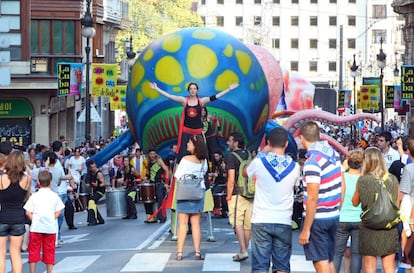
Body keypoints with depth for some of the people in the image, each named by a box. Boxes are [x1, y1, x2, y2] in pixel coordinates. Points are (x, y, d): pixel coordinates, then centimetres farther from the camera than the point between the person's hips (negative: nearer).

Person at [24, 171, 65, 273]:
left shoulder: (34, 196, -2)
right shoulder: (55, 196, 1)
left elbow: (28, 212, -5)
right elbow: (58, 212, 1)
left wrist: (34, 220, 4)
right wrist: (52, 218, 8)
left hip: (36, 227, -1)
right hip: (50, 227, 1)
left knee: (34, 250, 6)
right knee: (49, 251, 9)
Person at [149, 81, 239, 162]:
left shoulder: (201, 101, 1)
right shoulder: (184, 100, 1)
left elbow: (216, 97, -1)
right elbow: (169, 96, 0)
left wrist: (229, 89, -5)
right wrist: (157, 89, -4)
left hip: (198, 131, 1)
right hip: (185, 131, -1)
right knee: (182, 154, -4)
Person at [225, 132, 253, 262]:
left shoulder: (231, 157, -8)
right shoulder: (249, 156, 12)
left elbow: (231, 179, -12)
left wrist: (229, 196, -6)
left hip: (237, 194, -6)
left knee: (237, 223, -6)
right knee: (247, 224, 10)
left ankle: (243, 251, -17)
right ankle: (244, 250, 17)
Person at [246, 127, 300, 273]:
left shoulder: (259, 162, -7)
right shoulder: (294, 167, -1)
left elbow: (245, 172, 16)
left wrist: (262, 153, 23)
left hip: (261, 221, -1)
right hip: (284, 222, 1)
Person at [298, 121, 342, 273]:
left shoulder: (312, 162, -19)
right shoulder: (333, 153, 4)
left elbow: (312, 199, -21)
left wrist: (305, 230, -18)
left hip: (318, 219, -8)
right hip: (334, 216, 8)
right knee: (329, 261, 17)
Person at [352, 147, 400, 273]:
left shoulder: (363, 180, -10)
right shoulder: (393, 179, -1)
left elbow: (355, 202, 4)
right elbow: (397, 204, 7)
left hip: (369, 227, -3)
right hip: (390, 229, 3)